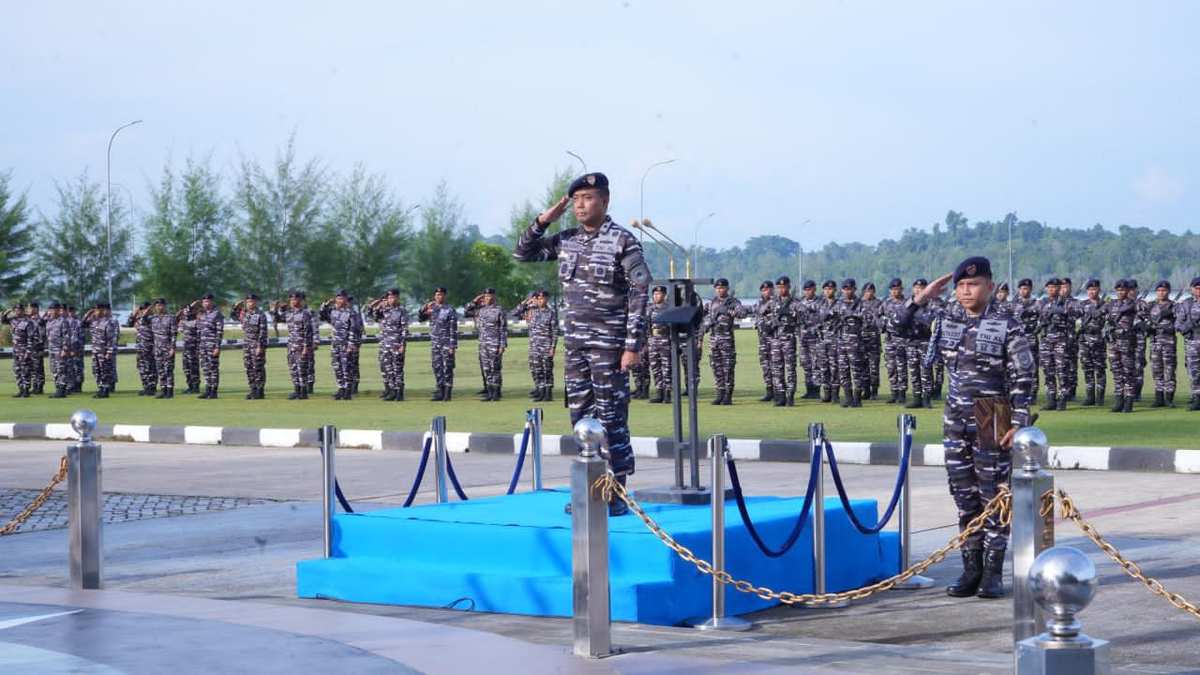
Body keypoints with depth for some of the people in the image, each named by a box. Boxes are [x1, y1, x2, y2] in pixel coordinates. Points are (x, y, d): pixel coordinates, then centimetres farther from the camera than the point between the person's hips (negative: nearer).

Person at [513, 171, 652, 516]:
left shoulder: (623, 241, -9)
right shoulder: (566, 240, 9)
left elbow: (639, 295, -10)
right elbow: (523, 254, 17)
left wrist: (633, 345, -16)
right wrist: (543, 220, 3)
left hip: (609, 344, -6)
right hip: (575, 343, 6)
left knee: (612, 417, -4)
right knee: (581, 416, 9)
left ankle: (616, 493, 1)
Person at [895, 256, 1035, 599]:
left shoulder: (1008, 327, -8)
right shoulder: (947, 320, 6)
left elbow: (1022, 380, -8)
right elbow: (904, 327, 15)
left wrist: (1018, 424, -12)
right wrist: (923, 297, 1)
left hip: (992, 421, -5)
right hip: (956, 418, 5)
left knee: (994, 494, 0)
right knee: (964, 496, 9)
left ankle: (993, 573, 7)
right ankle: (971, 569, 17)